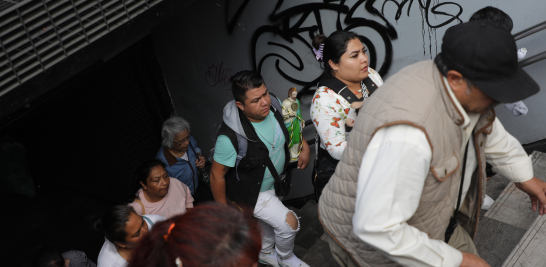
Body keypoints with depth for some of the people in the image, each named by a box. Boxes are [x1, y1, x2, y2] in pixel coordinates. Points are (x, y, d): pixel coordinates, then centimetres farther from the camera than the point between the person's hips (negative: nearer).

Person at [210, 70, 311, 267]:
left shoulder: (274, 105, -21)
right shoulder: (231, 137, -39)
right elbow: (217, 174, -24)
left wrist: (304, 146, -4)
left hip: (274, 183, 7)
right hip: (252, 193, -6)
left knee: (268, 222, 29)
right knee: (289, 223, -7)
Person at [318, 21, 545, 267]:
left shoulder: (456, 87, -11)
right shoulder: (409, 135, -41)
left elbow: (488, 131, 12)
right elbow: (376, 229, -37)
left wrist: (525, 177, 25)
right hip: (374, 237, -8)